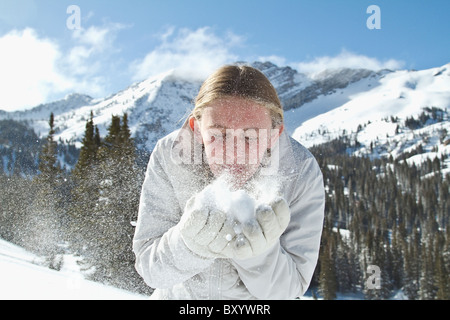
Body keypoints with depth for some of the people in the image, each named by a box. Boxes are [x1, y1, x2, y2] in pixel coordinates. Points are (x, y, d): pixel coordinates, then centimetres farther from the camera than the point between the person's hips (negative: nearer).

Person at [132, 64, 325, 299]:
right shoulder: (169, 157, -18)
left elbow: (288, 287, -16)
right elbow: (149, 268, -16)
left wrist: (257, 251, -35)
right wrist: (190, 244, -35)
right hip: (182, 295, 1)